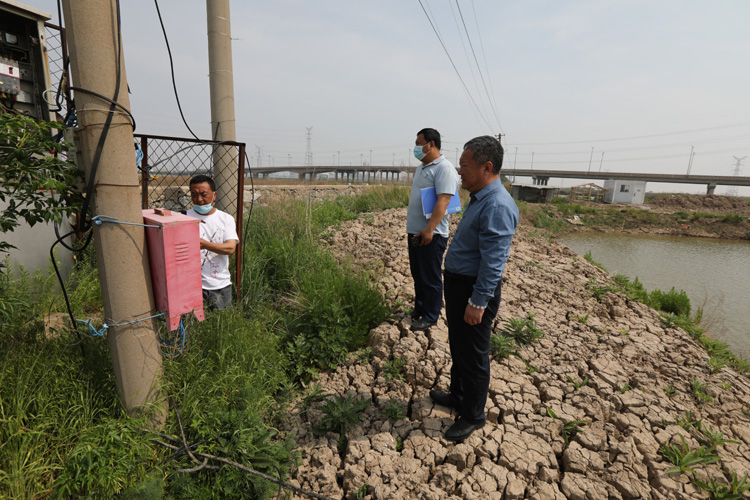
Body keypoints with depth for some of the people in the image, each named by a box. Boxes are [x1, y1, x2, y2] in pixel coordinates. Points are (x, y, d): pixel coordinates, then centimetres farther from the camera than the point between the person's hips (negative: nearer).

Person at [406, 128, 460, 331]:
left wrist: (429, 229, -30)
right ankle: (419, 308, 32)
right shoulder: (421, 168, 17)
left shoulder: (444, 168, -13)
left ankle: (430, 316, 14)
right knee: (417, 274, 17)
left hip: (431, 234, -9)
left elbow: (443, 201, -23)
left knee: (430, 278, 1)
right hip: (415, 231, 9)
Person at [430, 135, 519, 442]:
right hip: (457, 284, 10)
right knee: (458, 346, 24)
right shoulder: (479, 199, 9)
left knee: (472, 355, 7)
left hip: (474, 290, -10)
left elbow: (493, 262, -27)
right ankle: (458, 396, 45)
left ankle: (473, 416, 27)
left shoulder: (498, 206, -24)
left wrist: (478, 302, -25)